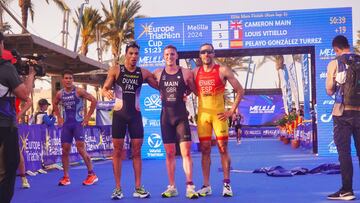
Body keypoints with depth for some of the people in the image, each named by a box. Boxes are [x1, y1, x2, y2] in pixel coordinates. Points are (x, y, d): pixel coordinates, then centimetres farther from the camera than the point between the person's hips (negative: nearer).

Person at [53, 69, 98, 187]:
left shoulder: (79, 91, -9)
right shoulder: (60, 94, 5)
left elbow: (94, 101, -9)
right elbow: (54, 104, 25)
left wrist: (88, 117, -10)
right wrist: (59, 117, 13)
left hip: (78, 123, -5)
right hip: (66, 124, 5)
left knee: (81, 148, -11)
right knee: (65, 150, 3)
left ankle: (91, 175, 1)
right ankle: (66, 177, 12)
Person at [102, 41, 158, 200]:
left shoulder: (144, 73, 3)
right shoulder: (116, 70, -2)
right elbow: (104, 89, -1)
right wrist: (107, 93, -24)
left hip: (135, 114, 2)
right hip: (119, 114, -2)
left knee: (137, 151, 3)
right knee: (118, 151, 0)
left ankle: (138, 188, 10)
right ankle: (117, 188, 7)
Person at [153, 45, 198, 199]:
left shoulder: (186, 73, 0)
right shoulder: (158, 73, 4)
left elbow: (196, 91, 10)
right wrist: (164, 94, 10)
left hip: (181, 116, -2)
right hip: (166, 116, 2)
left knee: (186, 152, -7)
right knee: (170, 153, 7)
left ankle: (190, 187, -4)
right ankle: (172, 187, 14)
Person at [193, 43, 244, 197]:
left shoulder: (222, 70, -3)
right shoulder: (195, 72, 7)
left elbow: (240, 91, -1)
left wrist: (232, 111, -6)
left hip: (219, 114, -3)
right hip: (202, 114, 3)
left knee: (223, 148, -1)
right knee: (205, 149, 4)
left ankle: (227, 184, 6)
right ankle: (206, 186, 9)